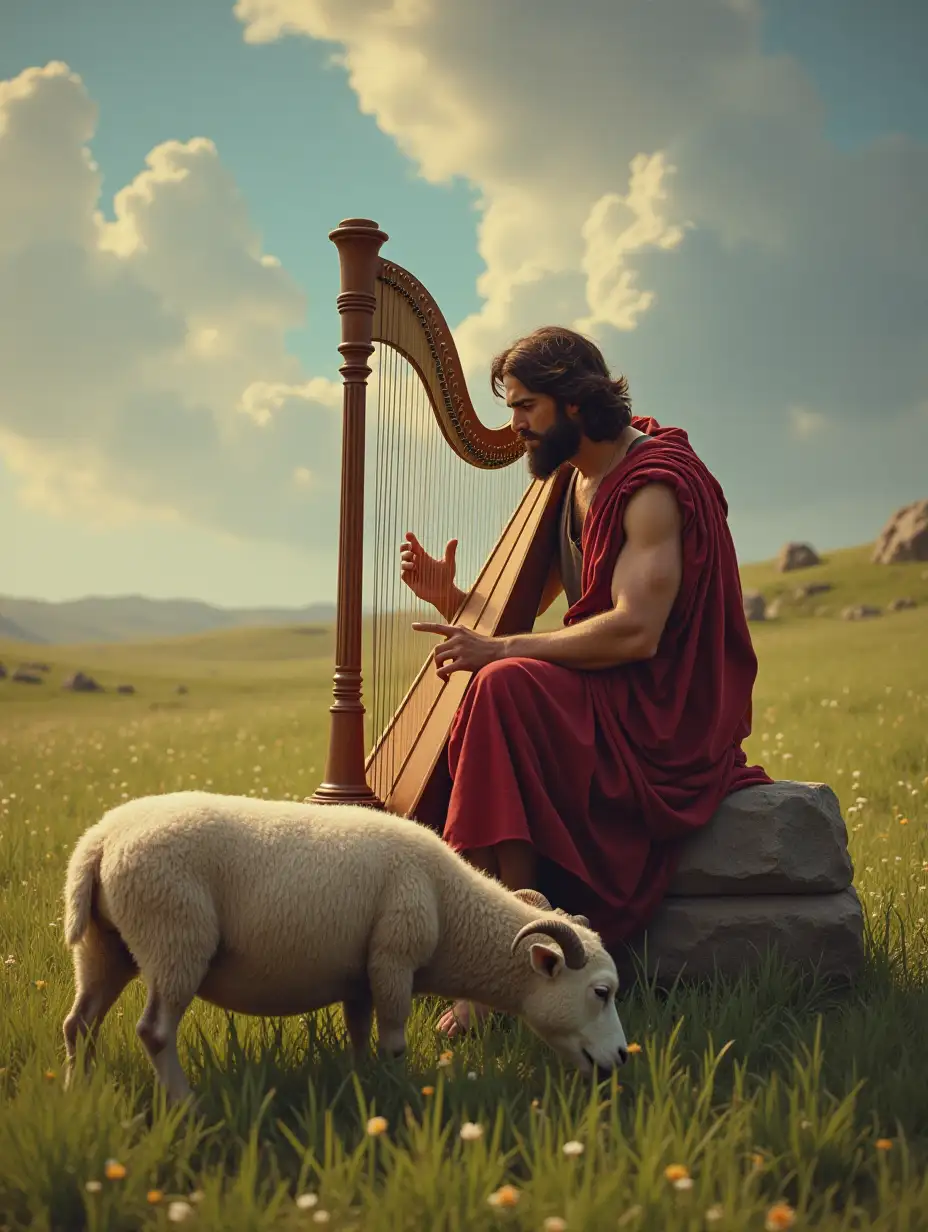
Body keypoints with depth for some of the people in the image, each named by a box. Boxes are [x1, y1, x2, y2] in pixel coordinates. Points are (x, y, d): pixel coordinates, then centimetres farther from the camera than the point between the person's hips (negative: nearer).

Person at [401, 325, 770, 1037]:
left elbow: (636, 631, -26)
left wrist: (498, 651, -24)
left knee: (507, 687, -29)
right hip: (604, 706, 10)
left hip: (667, 720, -10)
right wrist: (450, 598, -3)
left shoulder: (656, 482, -14)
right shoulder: (575, 484, 14)